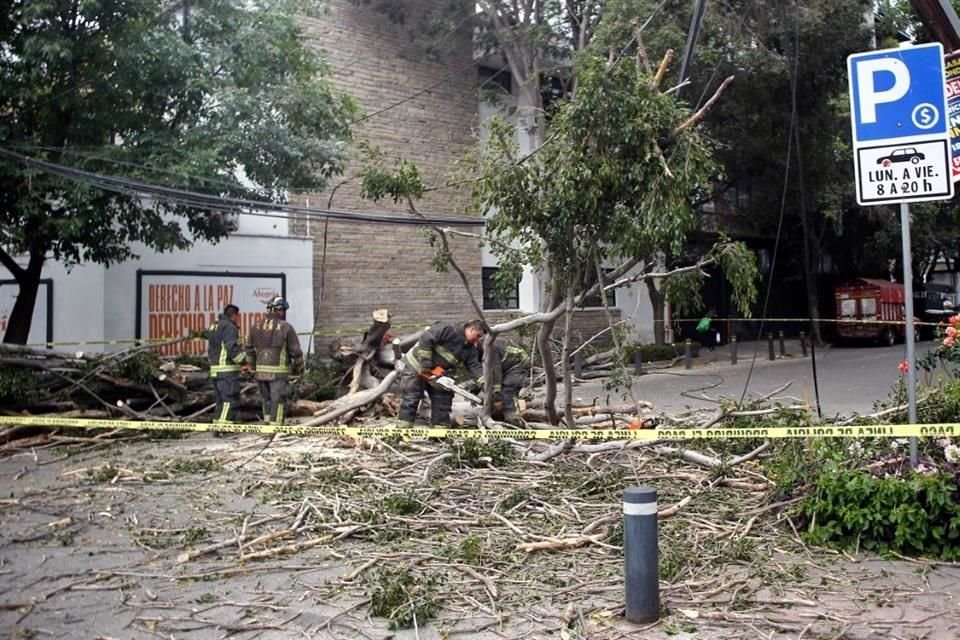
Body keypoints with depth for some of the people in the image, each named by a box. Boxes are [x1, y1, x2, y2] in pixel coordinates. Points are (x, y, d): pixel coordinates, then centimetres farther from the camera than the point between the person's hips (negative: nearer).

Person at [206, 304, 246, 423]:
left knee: (221, 401, 14)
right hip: (228, 370, -9)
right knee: (231, 400, -9)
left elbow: (210, 350, 22)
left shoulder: (213, 327, 19)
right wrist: (243, 361, -10)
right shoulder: (229, 327, -11)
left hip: (215, 369, 9)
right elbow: (232, 348, -19)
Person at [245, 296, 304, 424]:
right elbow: (296, 351, -6)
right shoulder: (285, 327, -9)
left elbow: (249, 349, 15)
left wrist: (253, 367, 27)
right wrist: (299, 368, 10)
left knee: (267, 400, 18)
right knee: (278, 402, -1)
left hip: (261, 370, 5)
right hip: (278, 372, -5)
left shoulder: (256, 327, 8)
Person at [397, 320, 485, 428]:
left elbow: (474, 366, -8)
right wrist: (425, 365, -29)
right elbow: (426, 339, -29)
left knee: (443, 402, 4)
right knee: (411, 399, -10)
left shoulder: (471, 350, 0)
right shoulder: (449, 329, -24)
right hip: (417, 365, -8)